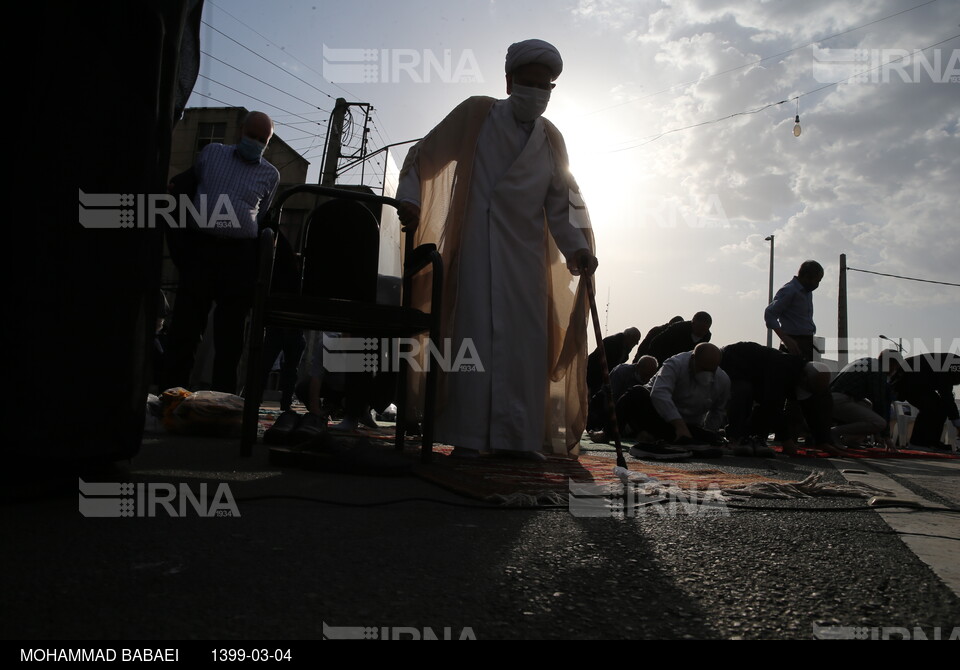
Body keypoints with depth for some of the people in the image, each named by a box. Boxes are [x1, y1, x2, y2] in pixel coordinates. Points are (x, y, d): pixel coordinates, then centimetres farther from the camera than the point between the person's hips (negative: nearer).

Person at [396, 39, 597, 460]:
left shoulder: (550, 139, 14)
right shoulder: (476, 115, 5)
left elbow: (562, 200, 9)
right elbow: (425, 154, 4)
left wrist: (577, 248, -6)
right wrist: (409, 199, -12)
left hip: (526, 252, 4)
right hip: (476, 247, -4)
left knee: (527, 341, -1)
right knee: (475, 333, -8)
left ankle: (518, 436, 4)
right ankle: (466, 435, -5)